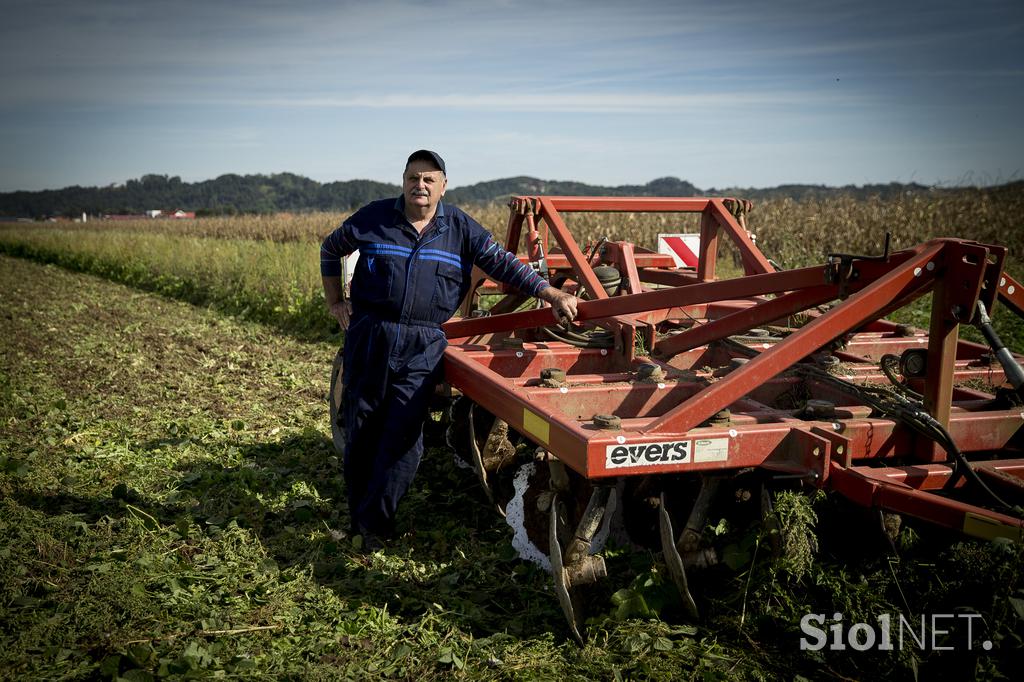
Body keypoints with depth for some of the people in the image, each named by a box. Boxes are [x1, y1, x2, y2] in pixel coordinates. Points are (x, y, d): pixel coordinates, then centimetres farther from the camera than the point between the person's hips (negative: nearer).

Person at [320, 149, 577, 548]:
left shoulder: (461, 229, 5)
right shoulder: (373, 218, 5)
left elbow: (504, 264, 5)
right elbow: (330, 250, 20)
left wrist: (552, 295, -3)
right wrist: (335, 302, 15)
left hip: (423, 347, -1)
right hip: (369, 337, 1)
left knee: (403, 434, -10)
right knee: (361, 432, 6)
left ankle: (374, 521, -1)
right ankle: (358, 513, 22)